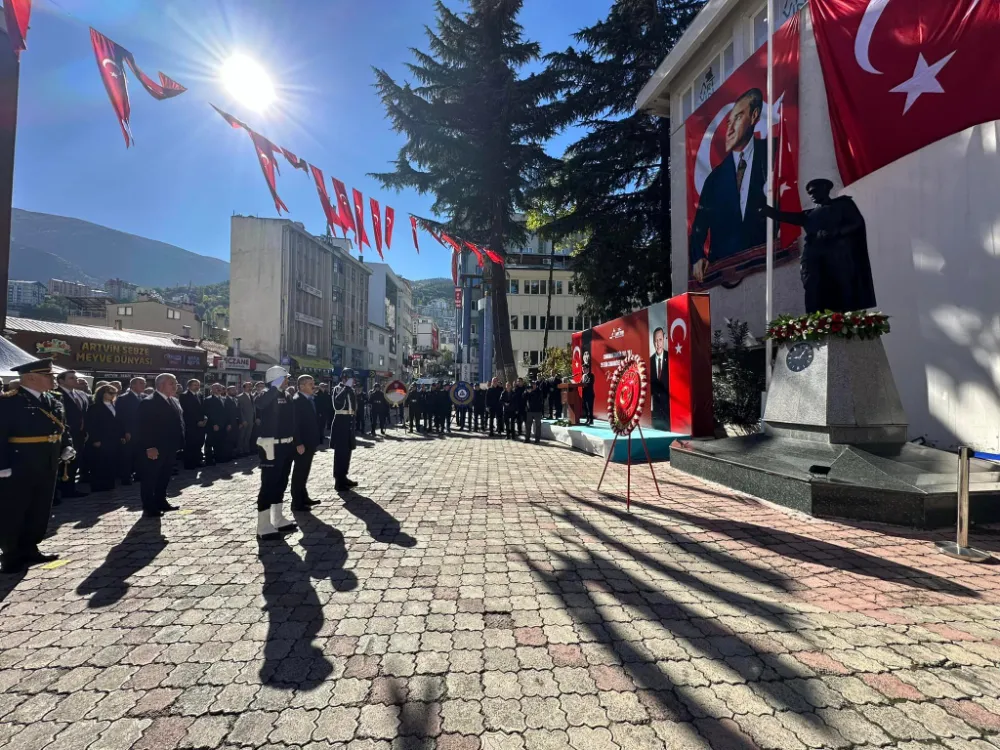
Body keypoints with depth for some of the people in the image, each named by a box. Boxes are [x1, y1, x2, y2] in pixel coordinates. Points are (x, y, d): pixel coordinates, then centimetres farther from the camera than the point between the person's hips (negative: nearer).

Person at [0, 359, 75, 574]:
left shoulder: (53, 402, 10)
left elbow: (63, 428, 17)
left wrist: (67, 446, 1)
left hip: (47, 468, 7)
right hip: (18, 469, -7)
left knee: (40, 511, 16)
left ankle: (29, 549, 29)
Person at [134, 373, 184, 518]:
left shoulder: (175, 402, 13)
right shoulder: (148, 402, -14)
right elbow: (143, 426, -18)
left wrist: (179, 443, 12)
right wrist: (149, 447, -22)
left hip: (170, 448, 9)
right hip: (154, 449, -8)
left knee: (165, 477, 17)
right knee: (150, 478, 2)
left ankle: (161, 502, 29)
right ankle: (149, 508, 9)